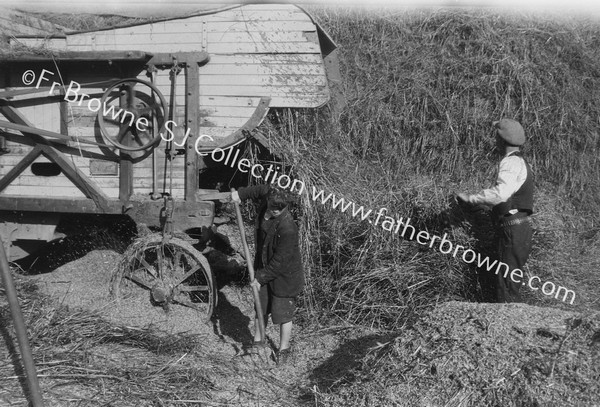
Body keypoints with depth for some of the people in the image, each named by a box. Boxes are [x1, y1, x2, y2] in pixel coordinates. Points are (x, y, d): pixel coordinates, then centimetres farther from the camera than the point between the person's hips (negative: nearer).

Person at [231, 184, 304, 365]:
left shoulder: (288, 230, -34)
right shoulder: (267, 200, -16)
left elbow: (280, 262, -26)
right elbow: (263, 189, 10)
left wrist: (261, 278, -18)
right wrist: (241, 193, 4)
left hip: (284, 274, -7)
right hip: (263, 268, 7)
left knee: (282, 313, 7)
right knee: (261, 308, 19)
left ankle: (284, 349, 27)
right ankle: (257, 341, 38)